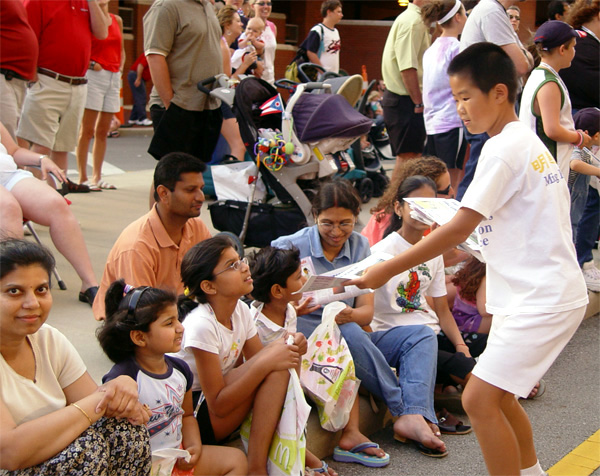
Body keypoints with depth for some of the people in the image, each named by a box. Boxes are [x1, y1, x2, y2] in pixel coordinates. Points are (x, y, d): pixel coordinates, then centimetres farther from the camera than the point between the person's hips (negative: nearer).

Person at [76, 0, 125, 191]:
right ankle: (83, 178, -2)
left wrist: (120, 69, 10)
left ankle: (97, 177, 14)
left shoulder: (117, 20, 14)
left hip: (114, 77, 6)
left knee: (103, 132, 8)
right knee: (87, 131, -5)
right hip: (94, 75, -6)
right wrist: (90, 63, -17)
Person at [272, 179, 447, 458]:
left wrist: (349, 315, -25)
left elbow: (367, 311, 0)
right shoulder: (292, 247, -5)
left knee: (422, 335, -10)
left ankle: (414, 417, -34)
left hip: (355, 341, 5)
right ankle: (404, 411, -24)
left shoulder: (359, 246, 7)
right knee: (348, 333, -36)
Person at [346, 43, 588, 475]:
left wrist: (386, 271, -16)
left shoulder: (504, 149, -16)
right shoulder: (528, 141, 13)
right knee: (498, 394, 20)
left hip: (542, 300, -10)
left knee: (480, 399, -12)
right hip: (540, 293, 10)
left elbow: (458, 230, -20)